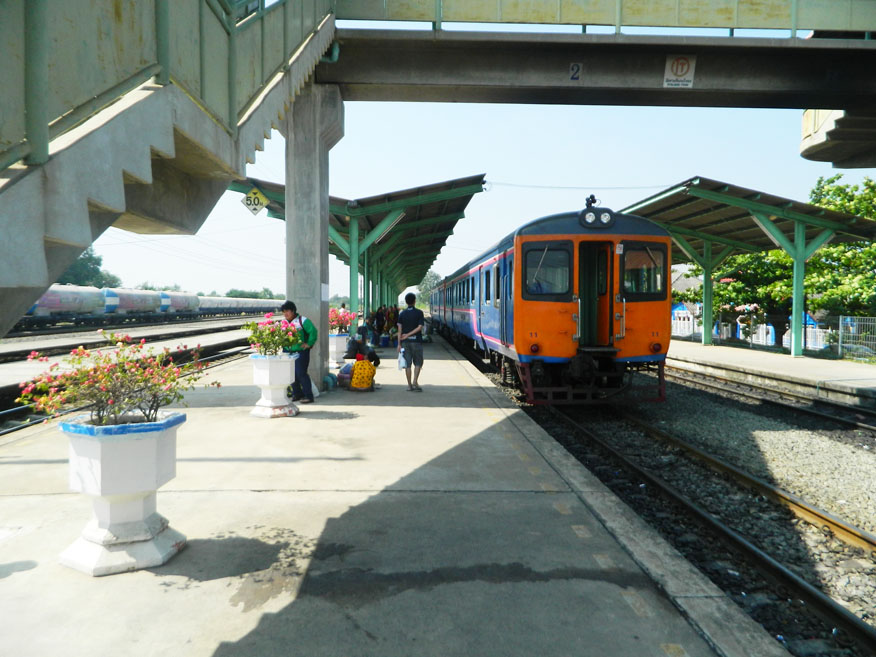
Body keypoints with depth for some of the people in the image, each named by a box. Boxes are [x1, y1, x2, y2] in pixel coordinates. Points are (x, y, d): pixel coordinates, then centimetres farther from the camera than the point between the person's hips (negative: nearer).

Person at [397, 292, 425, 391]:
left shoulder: (402, 313, 4)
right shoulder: (419, 312, -3)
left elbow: (400, 329, 0)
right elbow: (420, 327, -12)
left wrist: (399, 343, 1)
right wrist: (408, 335, -8)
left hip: (405, 342, 3)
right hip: (416, 341, -3)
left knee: (407, 363, 7)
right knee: (418, 363, 8)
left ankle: (409, 385, 11)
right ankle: (415, 382, -5)